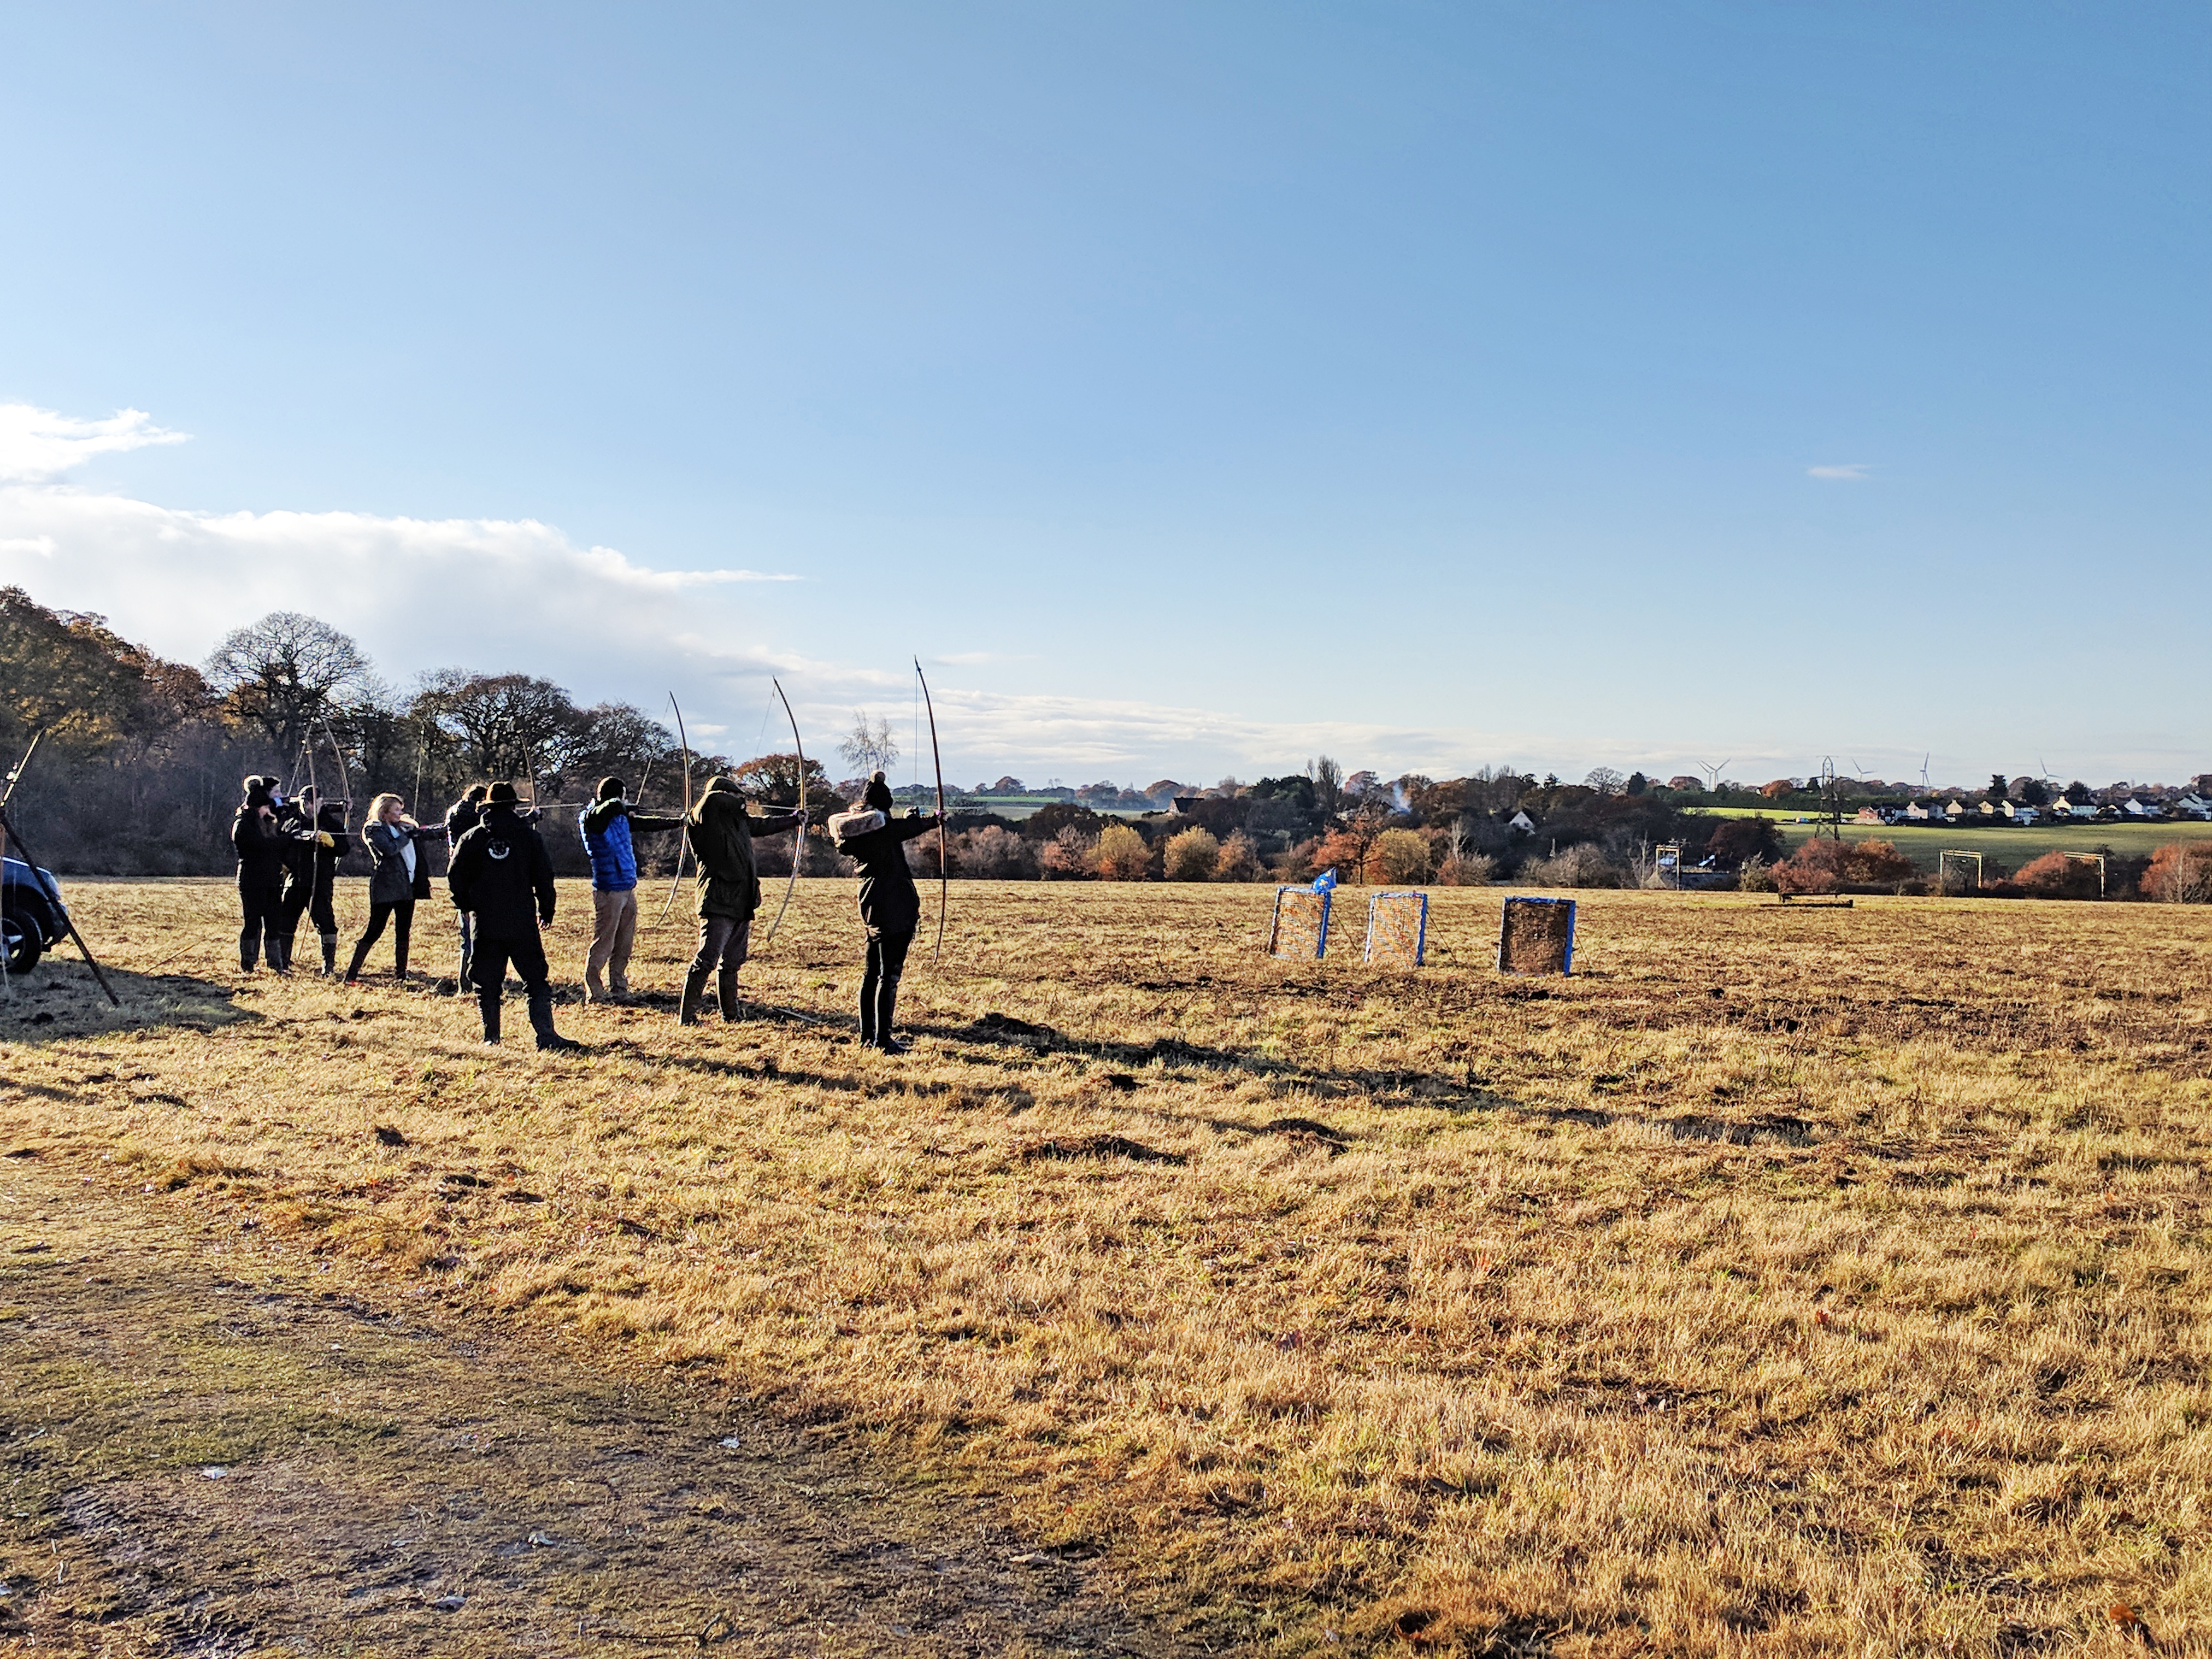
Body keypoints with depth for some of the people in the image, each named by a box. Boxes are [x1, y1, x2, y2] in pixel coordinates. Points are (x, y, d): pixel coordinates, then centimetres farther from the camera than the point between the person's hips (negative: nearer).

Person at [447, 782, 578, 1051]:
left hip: (485, 925, 2)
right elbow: (544, 877, 1)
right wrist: (546, 910, 14)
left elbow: (455, 877, 6)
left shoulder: (472, 838, 4)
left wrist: (466, 906, 22)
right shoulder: (529, 837, 0)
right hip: (522, 924, -1)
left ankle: (491, 1037, 11)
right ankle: (546, 1035, -7)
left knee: (487, 984, 10)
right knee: (536, 981, 1)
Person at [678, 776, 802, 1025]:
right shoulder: (701, 821, -8)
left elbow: (764, 825, 33)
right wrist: (739, 802, -8)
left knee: (732, 962, 16)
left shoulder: (739, 820, 17)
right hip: (718, 904, -9)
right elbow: (713, 798, -26)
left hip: (742, 905, 9)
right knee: (707, 960, -13)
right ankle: (686, 1015, -10)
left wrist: (793, 820, 43)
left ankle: (730, 1014, 24)